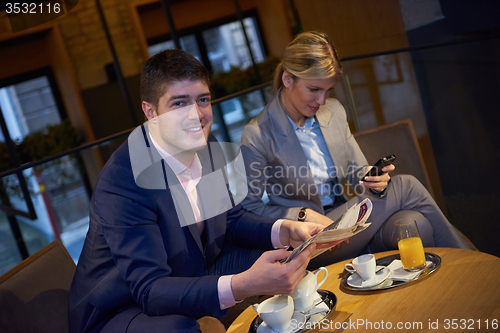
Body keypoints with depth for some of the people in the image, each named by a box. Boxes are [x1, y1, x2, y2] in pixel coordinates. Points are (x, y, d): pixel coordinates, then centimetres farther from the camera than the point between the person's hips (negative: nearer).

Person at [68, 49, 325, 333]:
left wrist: (287, 231, -15)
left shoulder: (207, 148, -6)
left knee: (289, 263, -1)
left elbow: (232, 219, 6)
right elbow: (149, 290, -34)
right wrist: (243, 285, -48)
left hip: (192, 275, 7)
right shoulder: (121, 182, -29)